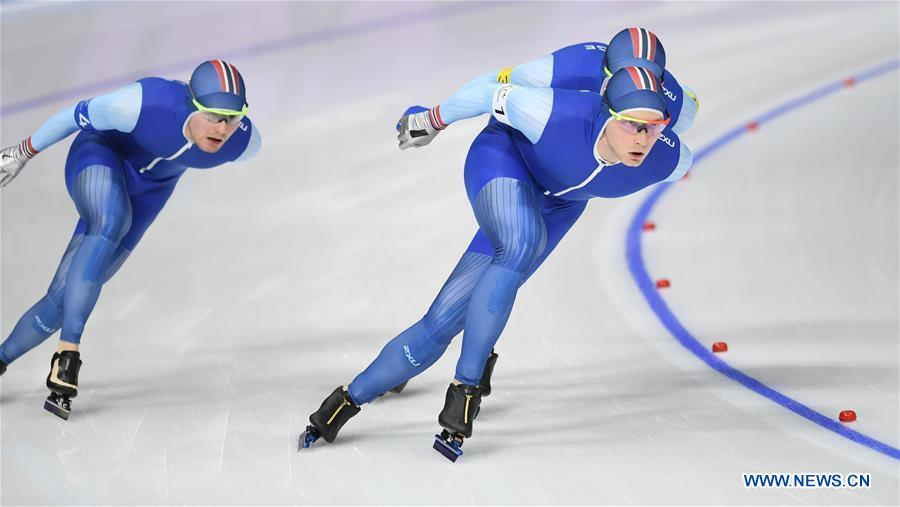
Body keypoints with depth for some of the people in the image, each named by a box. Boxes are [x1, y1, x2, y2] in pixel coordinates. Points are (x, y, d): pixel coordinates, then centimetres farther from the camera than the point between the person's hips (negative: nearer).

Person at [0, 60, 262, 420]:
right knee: (111, 223, -39)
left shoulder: (245, 143, -25)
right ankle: (68, 353, -35)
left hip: (148, 190, 4)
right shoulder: (145, 103, -36)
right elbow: (77, 115, -18)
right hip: (101, 153, -3)